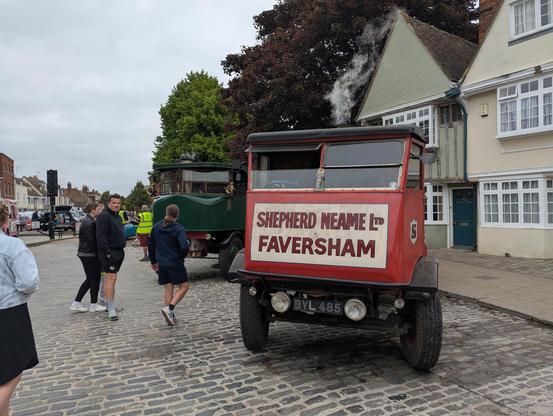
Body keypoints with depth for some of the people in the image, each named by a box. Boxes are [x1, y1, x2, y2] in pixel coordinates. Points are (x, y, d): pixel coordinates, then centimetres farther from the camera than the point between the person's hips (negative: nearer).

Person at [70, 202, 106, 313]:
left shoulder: (89, 221, 15)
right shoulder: (89, 223, -17)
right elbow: (91, 240, -20)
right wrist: (99, 252, -11)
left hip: (85, 254, 10)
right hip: (89, 255, -10)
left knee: (90, 279, 15)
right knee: (95, 278, 1)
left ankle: (76, 304, 19)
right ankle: (93, 305, 11)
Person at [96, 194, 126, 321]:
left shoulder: (117, 216, 18)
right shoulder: (104, 216, -13)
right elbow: (101, 237, -20)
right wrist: (107, 252, -23)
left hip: (118, 252, 10)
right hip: (110, 253, -10)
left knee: (109, 278, 15)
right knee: (111, 278, -12)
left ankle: (110, 304, 23)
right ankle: (111, 310, -11)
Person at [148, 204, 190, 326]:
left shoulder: (156, 226, 5)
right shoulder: (178, 229, -13)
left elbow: (151, 244, 11)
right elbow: (184, 246, -24)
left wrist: (153, 261, 21)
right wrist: (181, 257, -3)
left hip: (162, 264, 6)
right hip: (175, 263, -6)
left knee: (168, 289, 13)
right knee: (183, 287, 7)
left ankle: (170, 316, 14)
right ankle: (169, 308, -10)